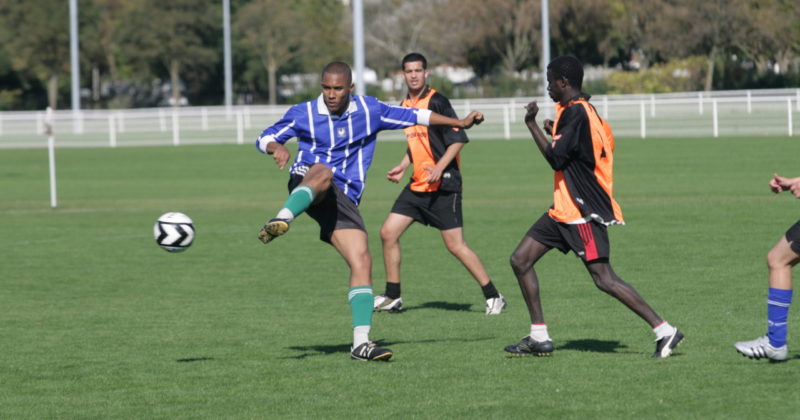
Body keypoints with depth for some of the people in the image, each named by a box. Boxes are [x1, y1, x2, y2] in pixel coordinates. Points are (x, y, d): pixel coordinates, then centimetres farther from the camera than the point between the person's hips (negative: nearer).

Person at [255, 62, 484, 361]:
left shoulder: (369, 110, 8)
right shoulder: (303, 114, 4)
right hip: (305, 185, -3)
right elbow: (265, 138, 10)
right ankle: (282, 220, -63)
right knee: (323, 173, -40)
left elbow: (413, 116, 18)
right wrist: (278, 148, -15)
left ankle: (361, 342, -12)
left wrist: (460, 123, 19)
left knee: (362, 262, -12)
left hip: (344, 200, 3)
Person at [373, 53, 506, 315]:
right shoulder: (405, 105, 13)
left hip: (443, 185, -8)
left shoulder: (436, 101, -12)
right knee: (388, 233, 4)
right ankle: (392, 297, 16)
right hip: (417, 185, 8)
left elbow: (459, 138, -16)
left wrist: (439, 167, -25)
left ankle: (493, 297, 1)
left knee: (455, 245, -9)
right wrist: (403, 166, 15)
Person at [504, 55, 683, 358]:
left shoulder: (575, 112, -16)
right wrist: (555, 133, 20)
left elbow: (556, 159, -20)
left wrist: (532, 125, -12)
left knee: (604, 280, -13)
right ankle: (539, 338, 11)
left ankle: (665, 331, -11)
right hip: (564, 209, 11)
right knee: (520, 260, 8)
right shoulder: (580, 110, 14)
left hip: (583, 212, -11)